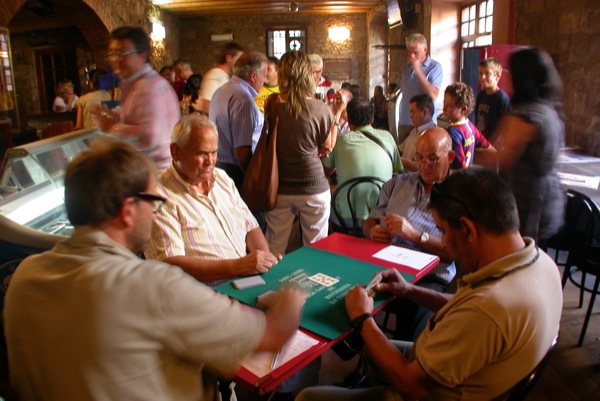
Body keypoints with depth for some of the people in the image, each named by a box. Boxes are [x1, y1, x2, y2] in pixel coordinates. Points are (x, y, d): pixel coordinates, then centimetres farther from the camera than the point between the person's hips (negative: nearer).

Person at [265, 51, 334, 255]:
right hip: (313, 187, -2)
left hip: (279, 188, 2)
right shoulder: (321, 109, -12)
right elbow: (328, 146, 2)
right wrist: (336, 115, 12)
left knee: (274, 250, 16)